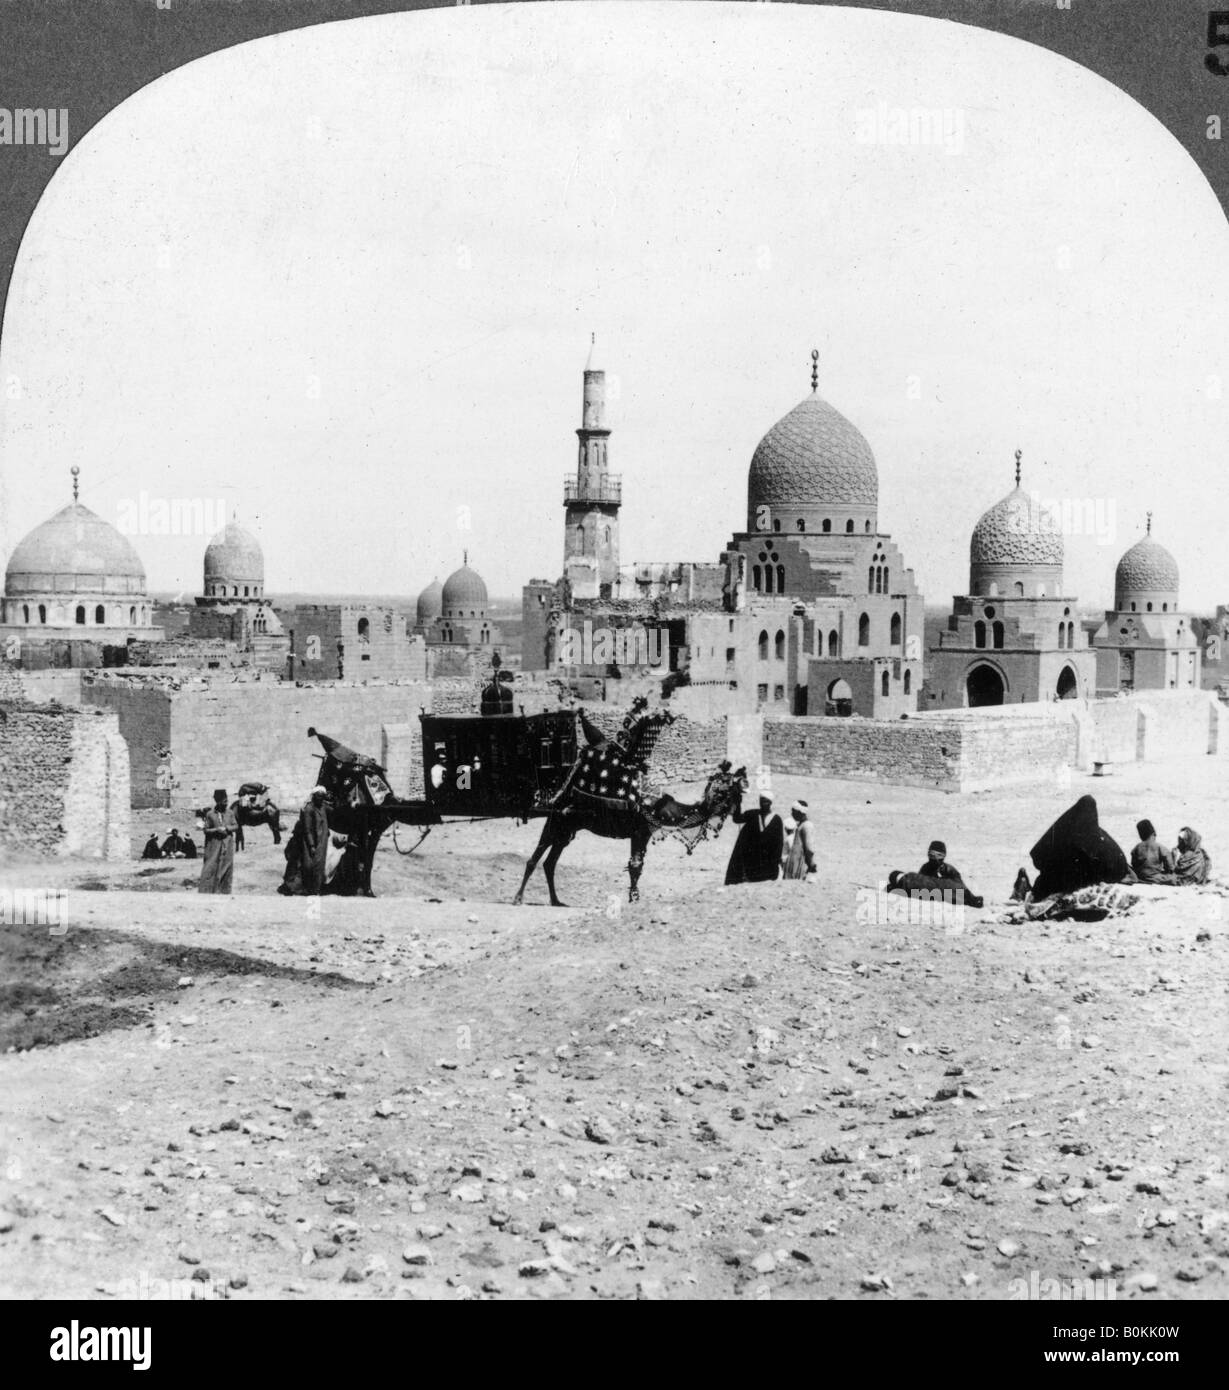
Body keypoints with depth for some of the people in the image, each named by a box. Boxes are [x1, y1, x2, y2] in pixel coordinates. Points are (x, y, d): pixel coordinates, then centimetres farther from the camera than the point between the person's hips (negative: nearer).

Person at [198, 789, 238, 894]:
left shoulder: (230, 813, 5)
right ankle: (205, 891, -5)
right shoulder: (210, 814, -3)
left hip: (227, 845, 3)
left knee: (226, 869, 4)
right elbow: (206, 830, -1)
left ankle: (224, 891, 10)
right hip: (214, 845, -3)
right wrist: (216, 830, -17)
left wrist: (226, 828, -12)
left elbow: (235, 826, 6)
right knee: (210, 869, -6)